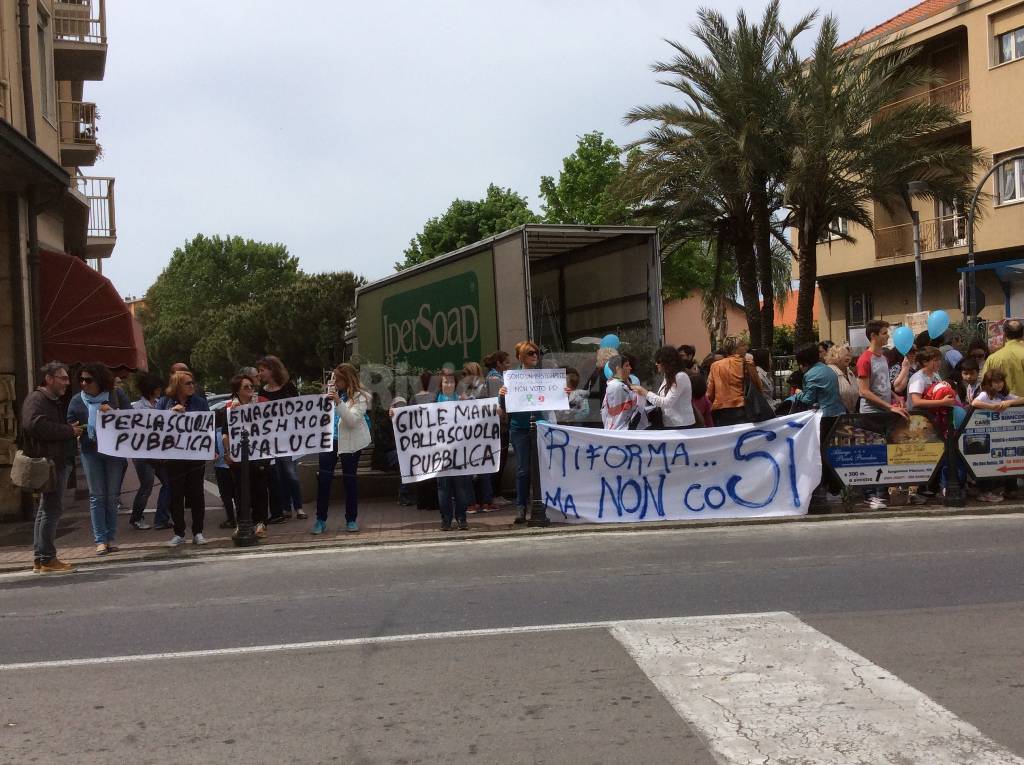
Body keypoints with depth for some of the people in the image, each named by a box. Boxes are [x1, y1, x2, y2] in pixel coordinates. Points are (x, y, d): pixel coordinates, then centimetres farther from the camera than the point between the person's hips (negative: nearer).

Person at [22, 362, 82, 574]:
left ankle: (39, 558, 20)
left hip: (59, 462, 11)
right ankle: (47, 559, -5)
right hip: (49, 463, -11)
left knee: (47, 510, 13)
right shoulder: (36, 399, -10)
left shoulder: (54, 401, 22)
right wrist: (69, 430, -20)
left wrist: (71, 429, 11)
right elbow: (35, 425, -27)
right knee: (52, 509, -9)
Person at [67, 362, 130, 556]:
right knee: (97, 496, 0)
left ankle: (112, 538, 13)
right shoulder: (77, 400, 3)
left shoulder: (116, 395, 0)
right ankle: (100, 540, 1)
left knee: (112, 496, 5)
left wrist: (114, 412, -18)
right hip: (90, 452, 0)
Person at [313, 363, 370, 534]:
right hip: (329, 439, 4)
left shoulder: (360, 396, -7)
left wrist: (338, 403, -29)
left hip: (349, 442, -3)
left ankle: (351, 520, 16)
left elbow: (352, 420, -22)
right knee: (323, 478, -2)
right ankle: (321, 519, 6)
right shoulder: (334, 393, 4)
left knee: (350, 479, 4)